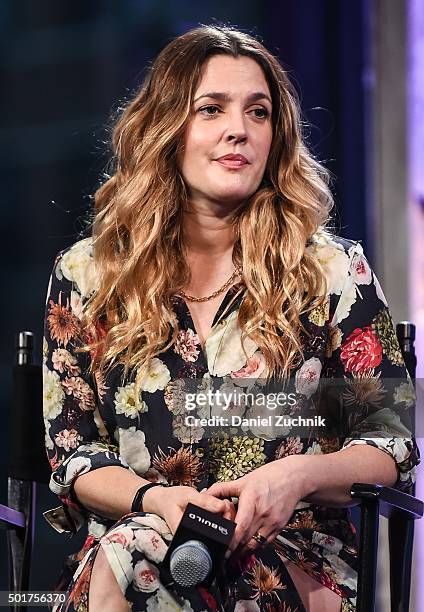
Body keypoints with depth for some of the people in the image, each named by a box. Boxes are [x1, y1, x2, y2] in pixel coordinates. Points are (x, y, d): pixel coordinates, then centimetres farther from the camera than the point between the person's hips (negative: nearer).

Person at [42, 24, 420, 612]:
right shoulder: (85, 275, 8)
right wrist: (154, 498, -14)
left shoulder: (334, 271, 4)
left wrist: (301, 475, -17)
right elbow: (72, 449, 8)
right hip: (128, 533, 3)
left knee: (129, 558, -36)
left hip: (301, 563, -3)